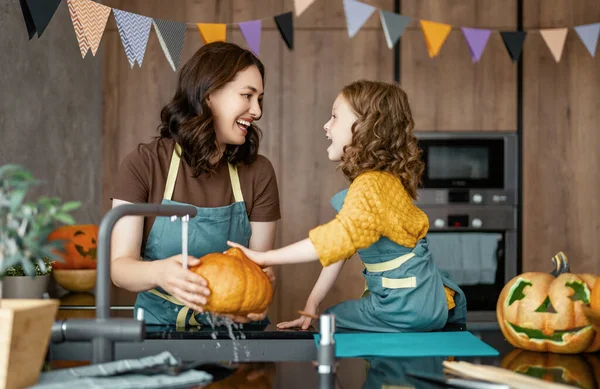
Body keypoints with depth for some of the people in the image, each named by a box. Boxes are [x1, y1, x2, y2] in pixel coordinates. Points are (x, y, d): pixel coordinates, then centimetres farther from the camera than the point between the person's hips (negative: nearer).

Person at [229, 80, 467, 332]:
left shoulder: (370, 186, -22)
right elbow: (340, 247, 10)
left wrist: (264, 258, -31)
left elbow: (338, 238, -37)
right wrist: (312, 303, 7)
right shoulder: (381, 179, 11)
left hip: (407, 306, -9)